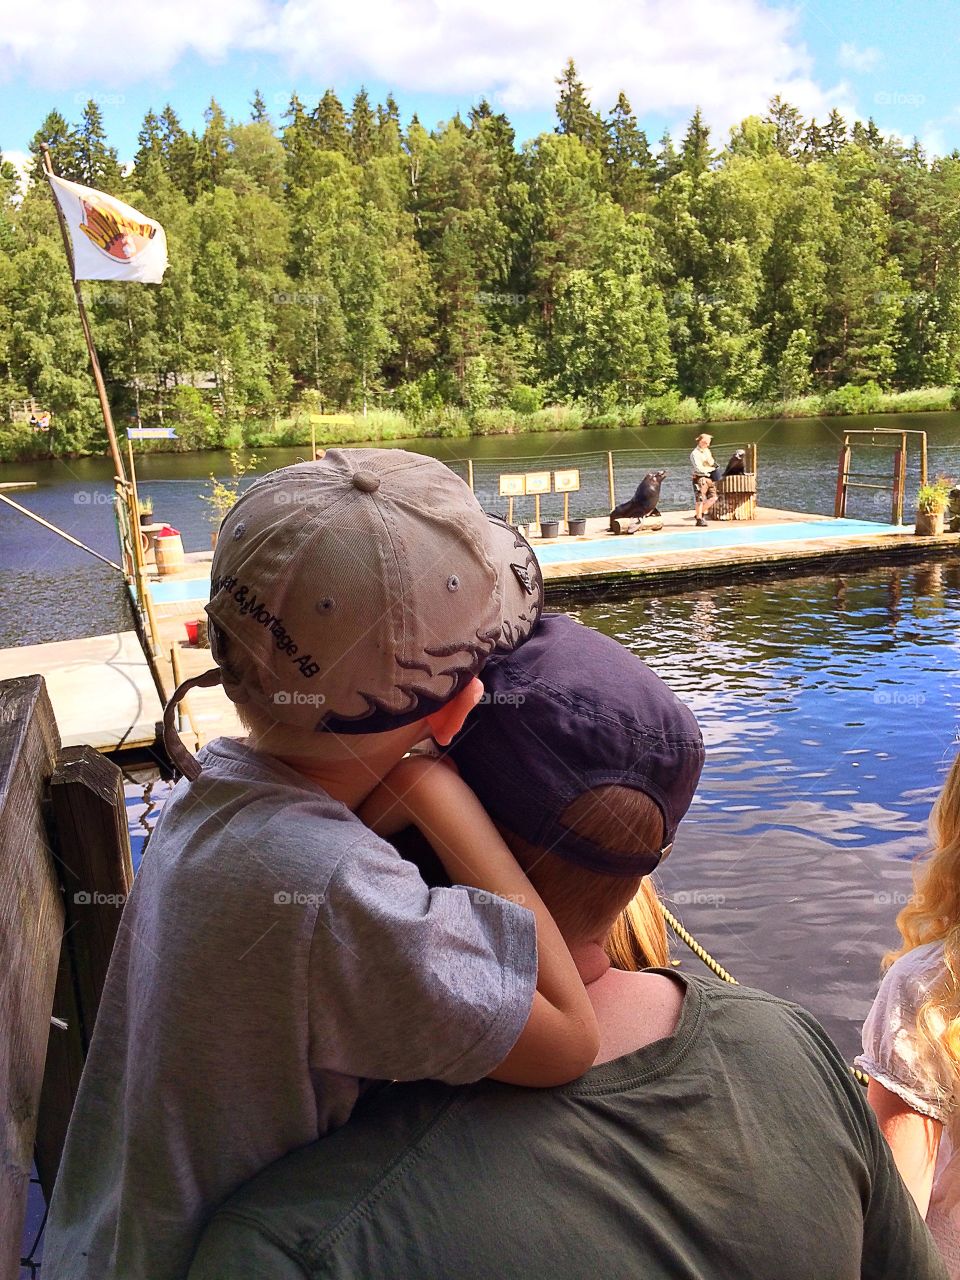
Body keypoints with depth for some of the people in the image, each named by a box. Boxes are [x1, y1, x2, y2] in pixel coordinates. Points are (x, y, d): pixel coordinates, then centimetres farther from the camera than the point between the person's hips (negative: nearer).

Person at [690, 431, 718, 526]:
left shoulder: (707, 451, 14)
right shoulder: (695, 453, -11)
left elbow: (712, 463, 8)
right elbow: (699, 468, -18)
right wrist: (712, 469, -6)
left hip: (709, 478, 8)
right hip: (699, 478, -8)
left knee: (713, 497, 8)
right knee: (700, 499, -8)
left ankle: (700, 514, 21)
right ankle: (699, 519, -2)